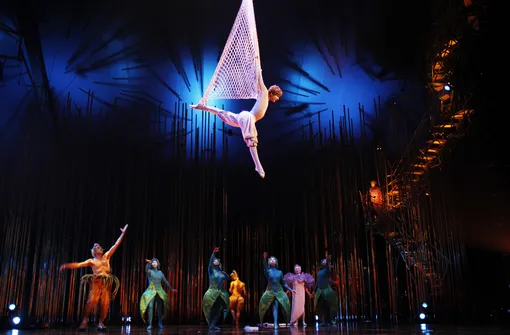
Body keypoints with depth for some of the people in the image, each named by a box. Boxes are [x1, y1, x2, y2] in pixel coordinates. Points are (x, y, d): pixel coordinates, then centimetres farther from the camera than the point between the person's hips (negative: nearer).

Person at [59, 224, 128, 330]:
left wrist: (123, 233, 12)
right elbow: (78, 265, 7)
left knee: (105, 303, -6)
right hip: (96, 282, -2)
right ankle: (84, 321, -13)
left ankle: (101, 323, 0)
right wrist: (66, 265, -6)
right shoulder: (91, 261, 15)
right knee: (92, 300, -18)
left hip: (107, 283, 2)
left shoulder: (106, 256, 19)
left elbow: (116, 245, 15)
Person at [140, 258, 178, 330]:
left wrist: (171, 289, 11)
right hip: (151, 291, -3)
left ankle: (160, 322, 20)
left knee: (160, 307, 5)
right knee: (150, 306, -15)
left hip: (159, 291, 3)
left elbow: (165, 281, 14)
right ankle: (150, 324, -12)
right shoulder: (150, 271, 0)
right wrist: (148, 263, -39)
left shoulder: (160, 272, 11)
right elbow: (146, 270, -25)